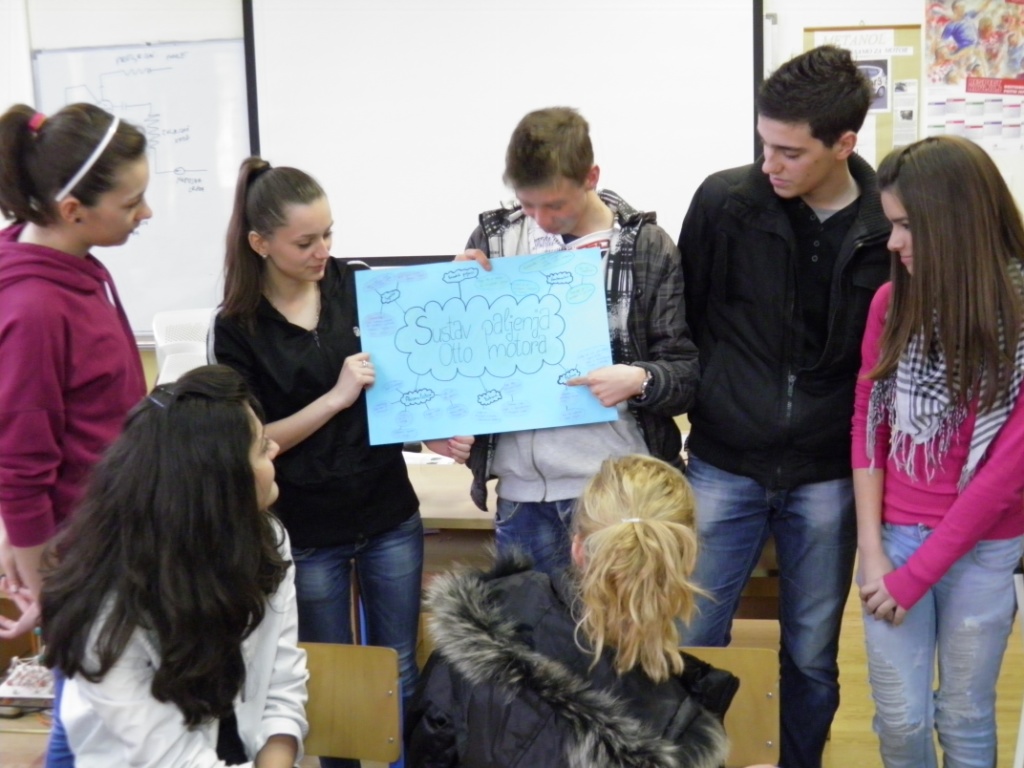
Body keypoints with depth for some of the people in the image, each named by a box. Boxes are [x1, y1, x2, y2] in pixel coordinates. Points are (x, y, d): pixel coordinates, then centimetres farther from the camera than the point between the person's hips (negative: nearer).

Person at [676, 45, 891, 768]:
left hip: (828, 479, 1)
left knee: (812, 656, 14)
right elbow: (683, 323, 1)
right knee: (688, 644, 7)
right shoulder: (724, 202, -8)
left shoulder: (889, 228, -6)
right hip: (723, 467, 0)